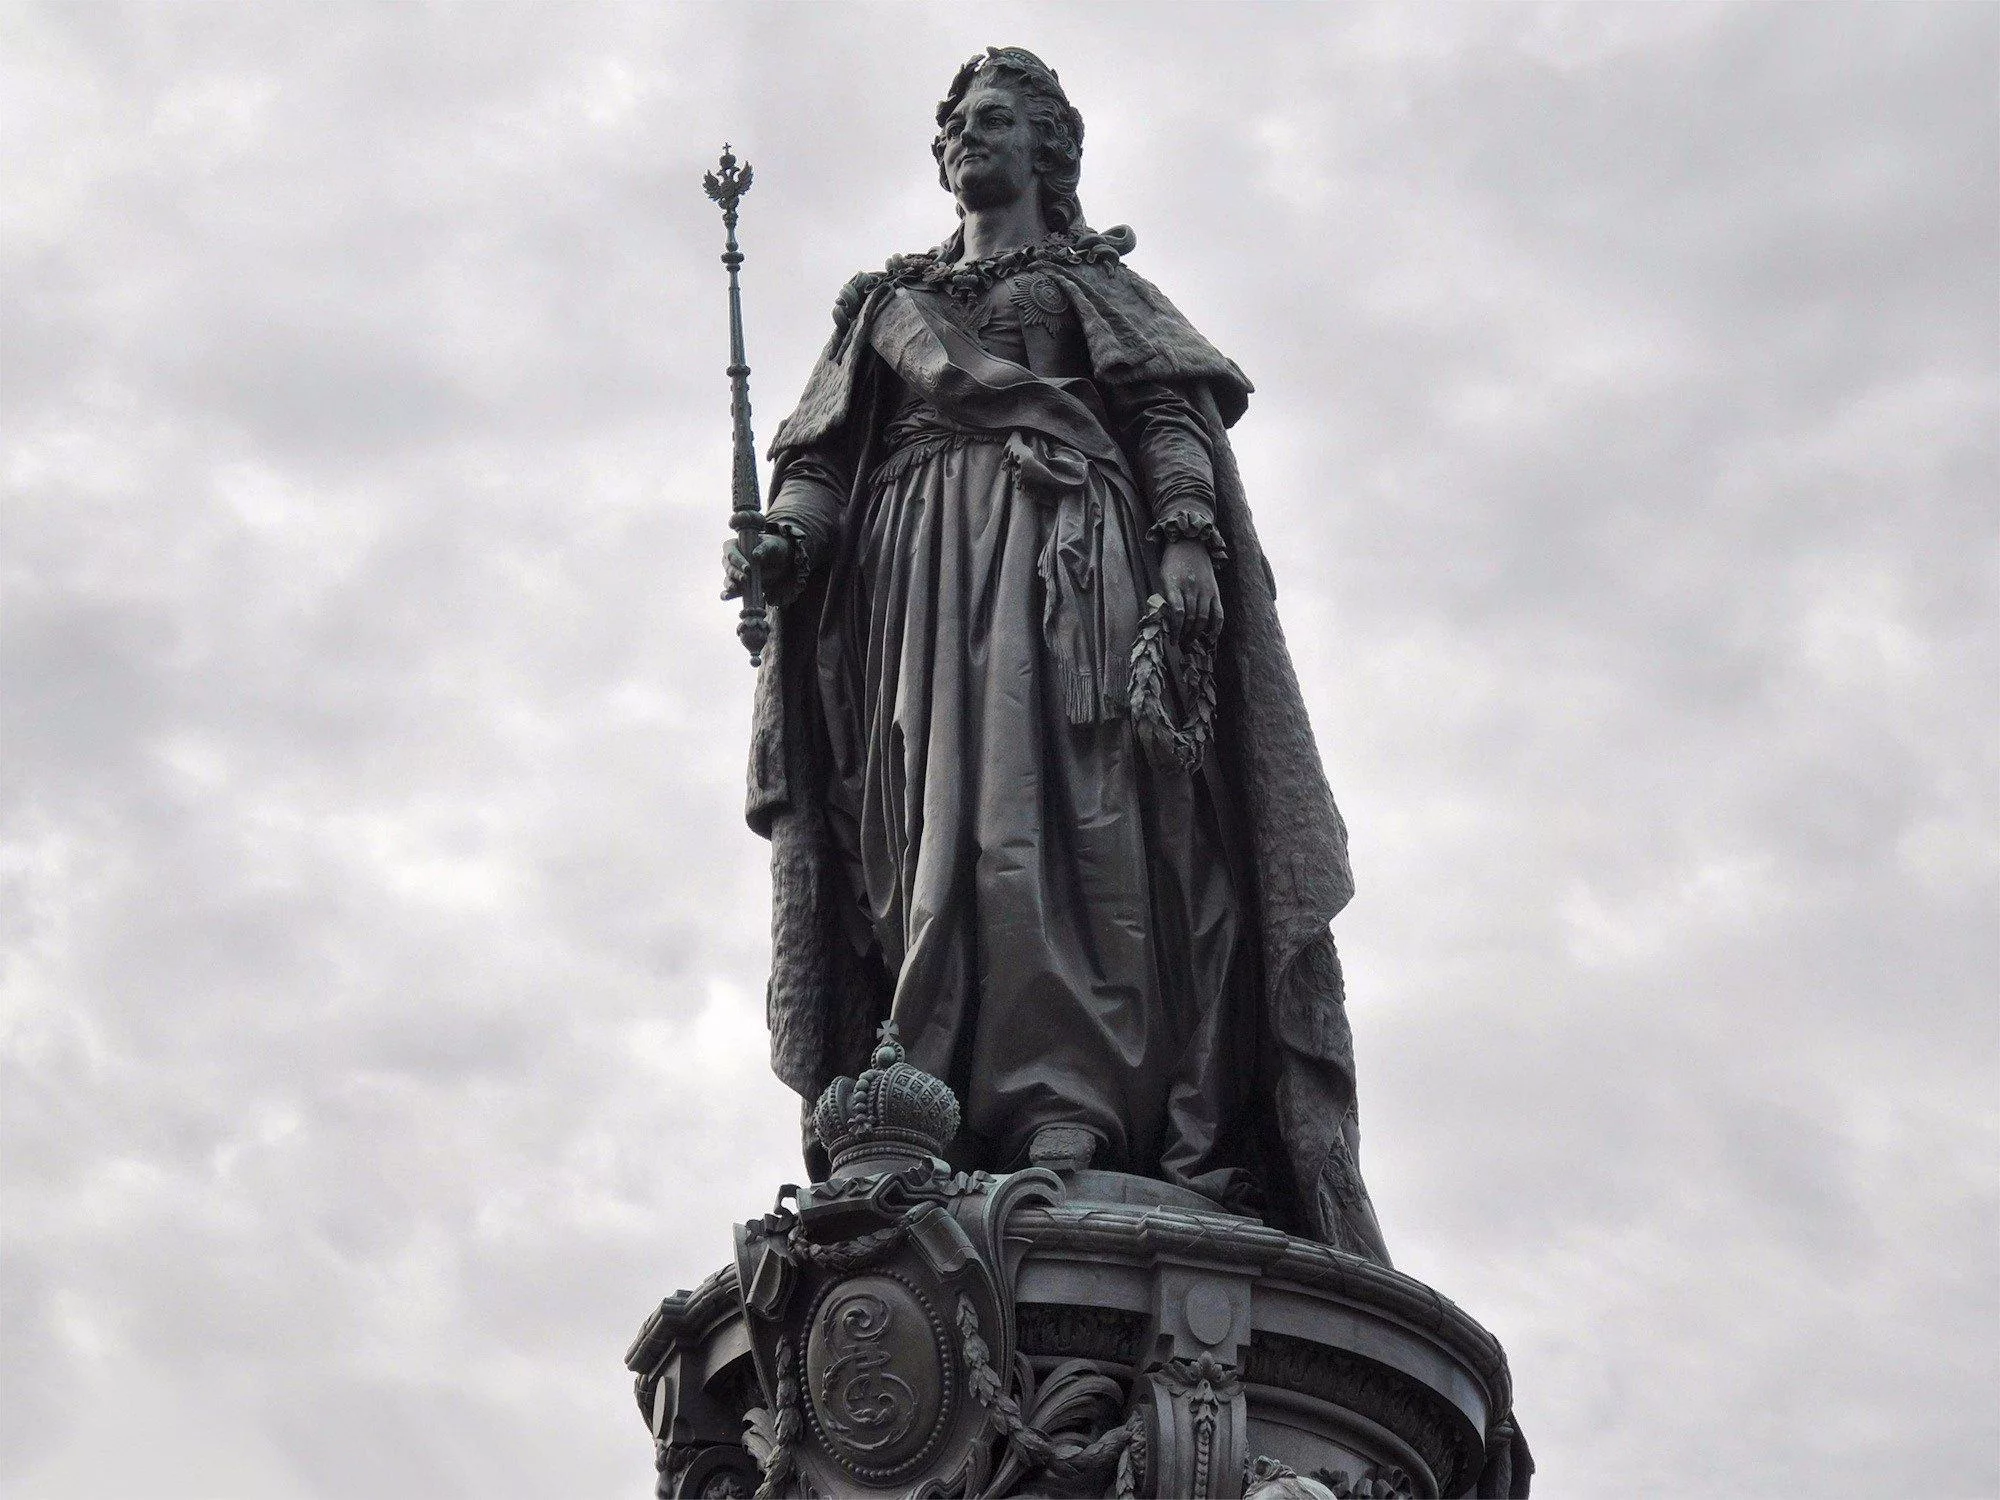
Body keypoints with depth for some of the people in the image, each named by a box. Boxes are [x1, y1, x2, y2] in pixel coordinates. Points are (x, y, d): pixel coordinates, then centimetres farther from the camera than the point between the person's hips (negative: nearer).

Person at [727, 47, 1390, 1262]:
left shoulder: (1093, 279, 22)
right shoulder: (886, 300, 31)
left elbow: (1169, 413, 7)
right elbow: (826, 449, 19)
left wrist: (1188, 539, -12)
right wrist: (786, 535, -3)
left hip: (1058, 534, -3)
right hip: (915, 558, 3)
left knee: (1057, 793, -21)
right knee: (931, 823, -12)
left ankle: (1072, 1106, -33)